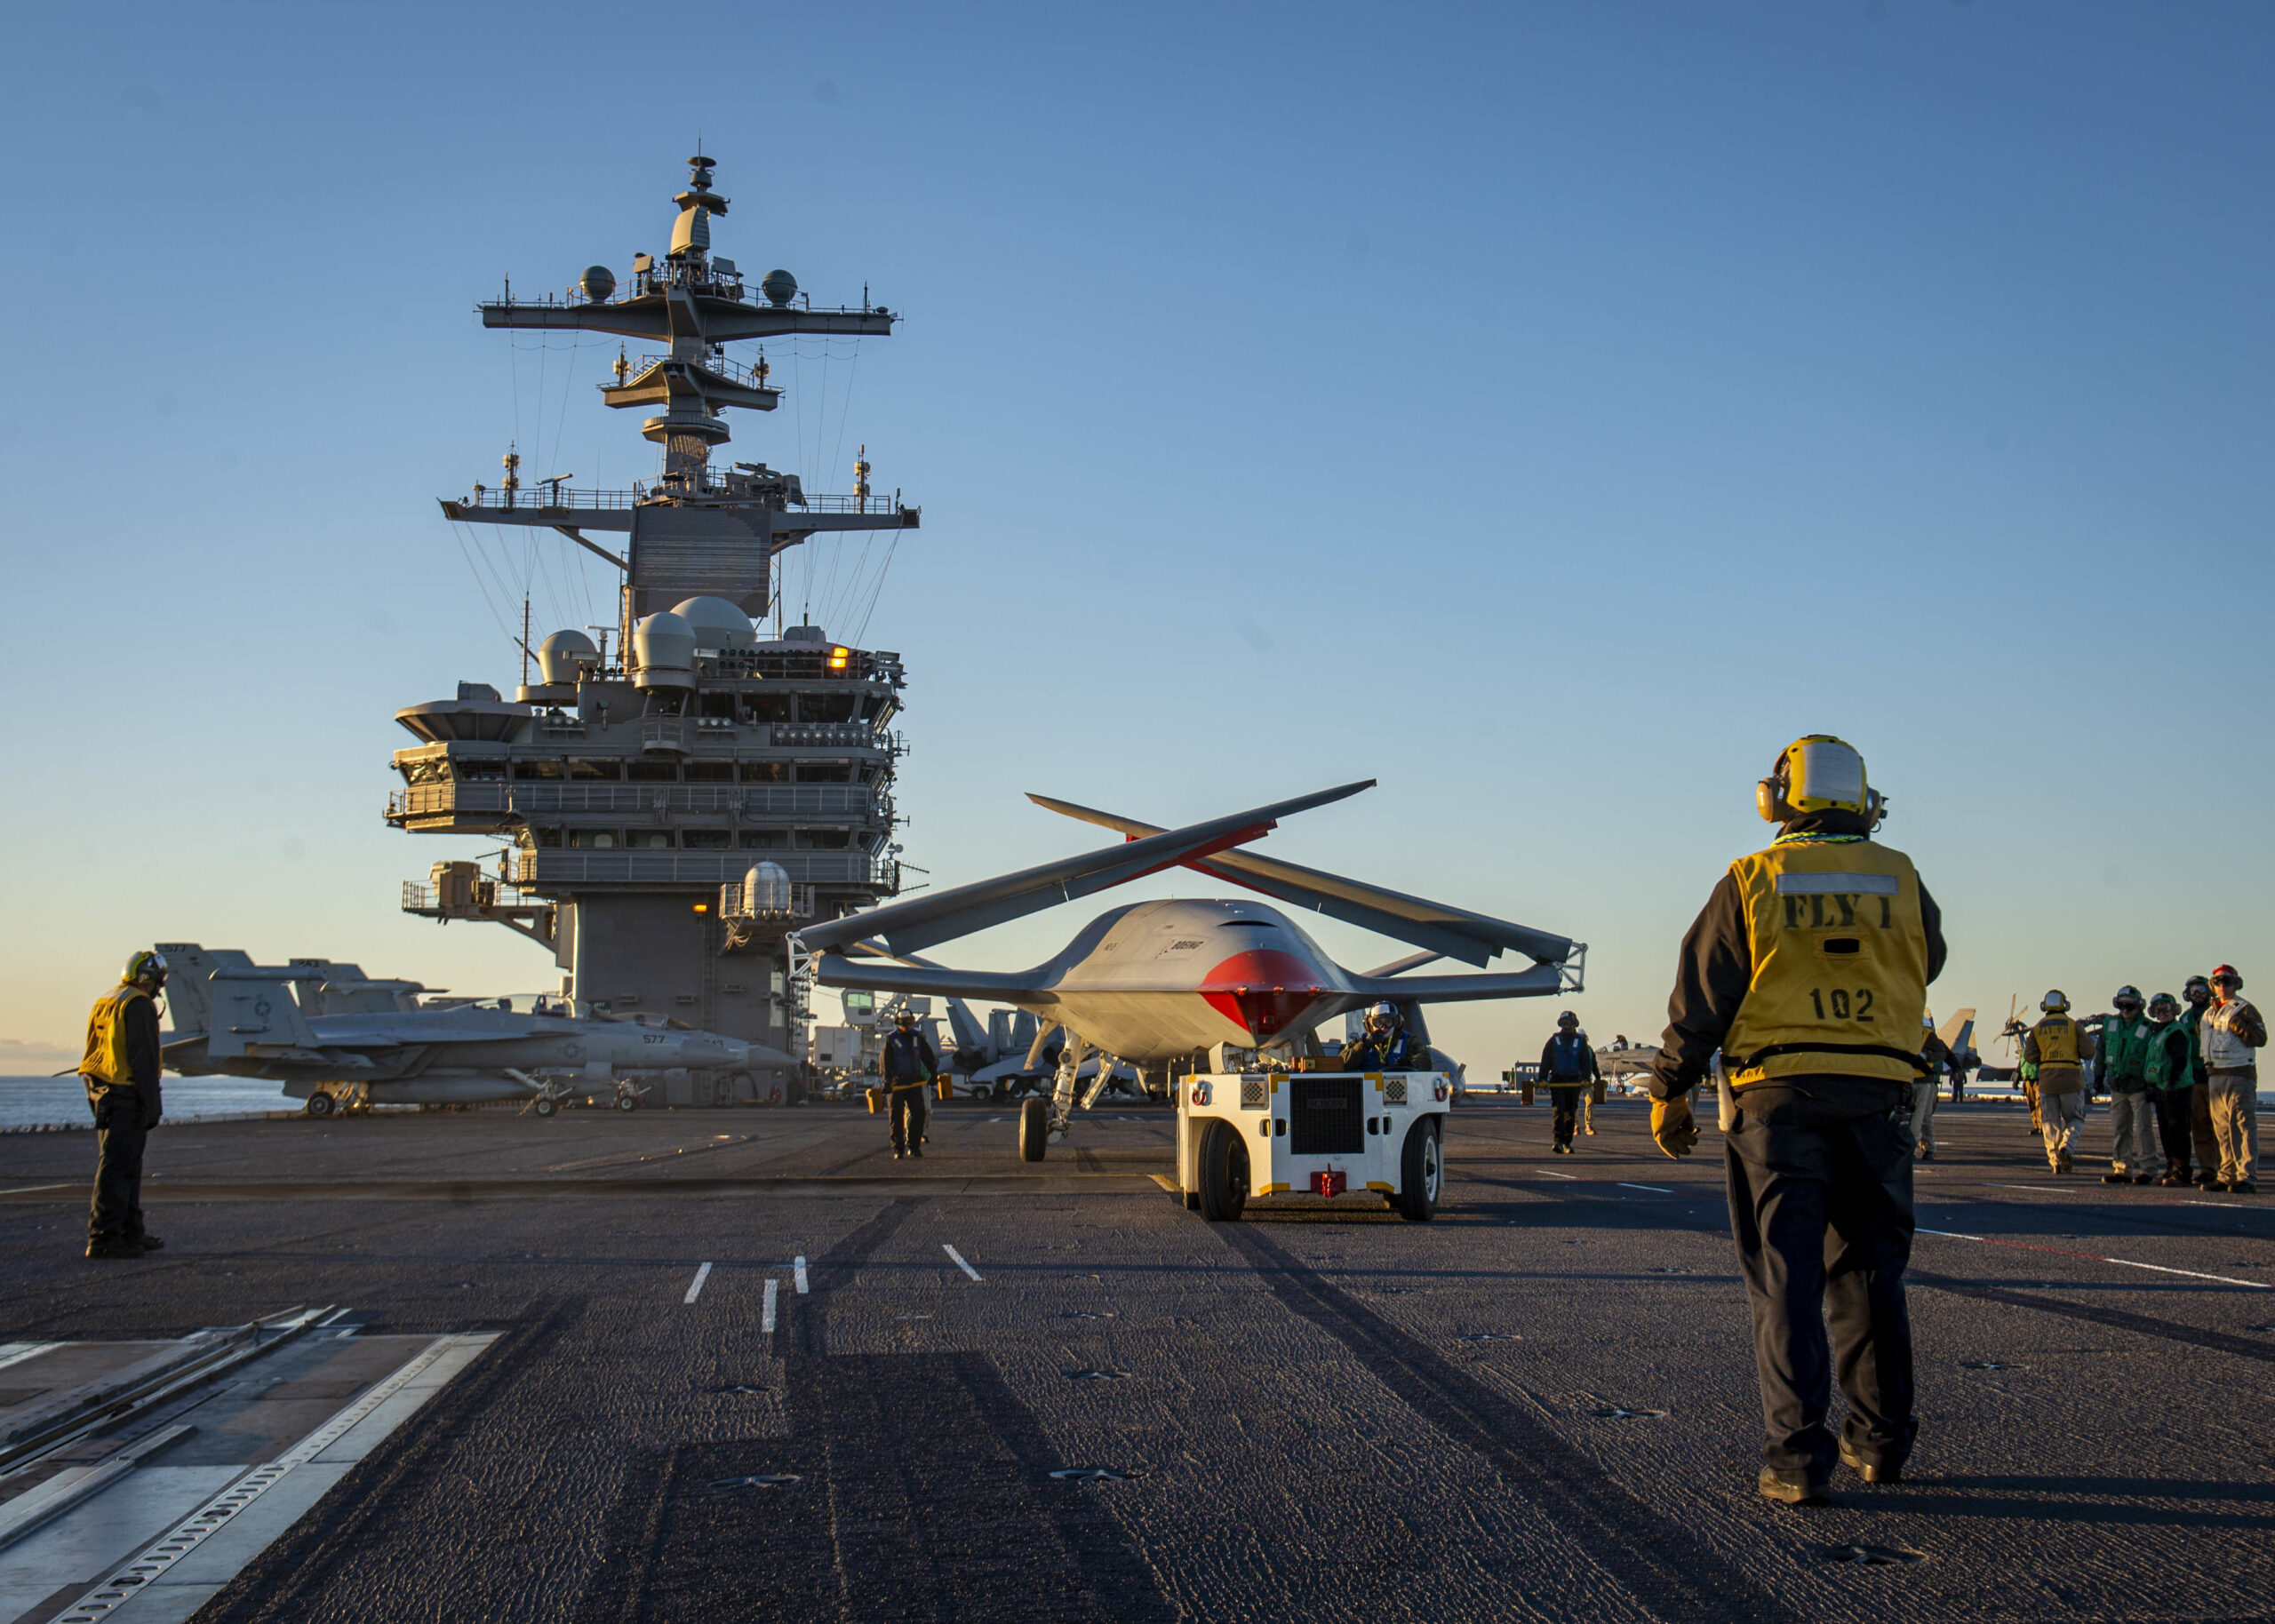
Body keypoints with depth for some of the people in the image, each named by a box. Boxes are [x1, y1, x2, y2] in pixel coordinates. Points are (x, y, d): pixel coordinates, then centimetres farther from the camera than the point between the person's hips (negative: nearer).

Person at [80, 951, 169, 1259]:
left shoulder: (103, 1002, 17)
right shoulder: (139, 1005, -12)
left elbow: (95, 1053, 21)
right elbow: (143, 1059, -17)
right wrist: (152, 1104, -16)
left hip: (100, 1092, 10)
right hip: (126, 1095, -10)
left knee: (127, 1165, 16)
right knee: (117, 1167, -8)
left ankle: (131, 1231, 22)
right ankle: (103, 1238, -9)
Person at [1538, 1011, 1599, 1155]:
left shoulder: (1580, 1041, 8)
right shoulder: (1554, 1040, 7)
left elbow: (1586, 1061, 3)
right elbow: (1545, 1060, 5)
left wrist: (1586, 1078, -11)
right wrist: (1542, 1079, -6)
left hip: (1574, 1082, 1)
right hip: (1557, 1081, -1)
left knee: (1571, 1113, 5)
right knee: (1559, 1112, -12)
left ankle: (1567, 1143, 12)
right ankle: (1558, 1142, -18)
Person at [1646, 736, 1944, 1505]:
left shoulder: (1750, 883, -2)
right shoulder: (1900, 879, 5)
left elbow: (1700, 1001, -1)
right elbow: (1926, 965, 23)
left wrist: (1670, 1091, 8)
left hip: (1779, 1095, -2)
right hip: (1877, 1095, 3)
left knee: (1787, 1276, -1)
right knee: (1869, 1272, 14)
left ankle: (1797, 1455, -4)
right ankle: (1881, 1438, 22)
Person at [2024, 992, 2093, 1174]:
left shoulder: (2037, 1029, 5)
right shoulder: (2074, 1026, -1)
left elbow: (2029, 1057, 1)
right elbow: (2088, 1052, -4)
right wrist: (2089, 1039, 16)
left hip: (2046, 1081, 2)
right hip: (2071, 1080, -2)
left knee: (2050, 1122, 9)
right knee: (2075, 1119, 10)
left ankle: (2056, 1161, 4)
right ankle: (2066, 1146, -16)